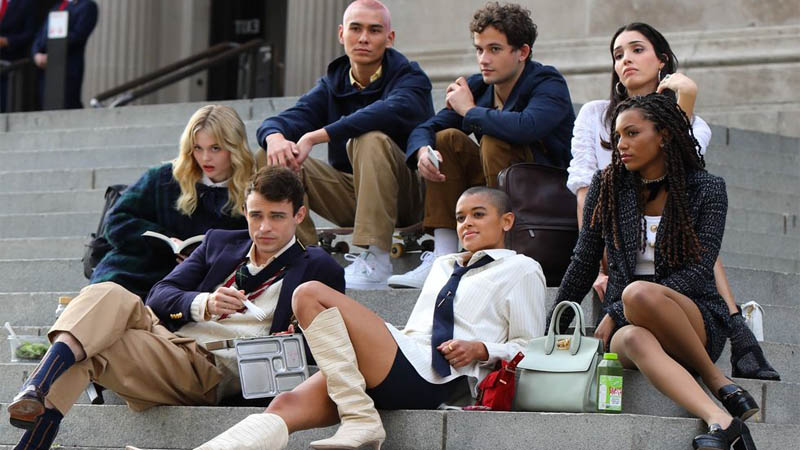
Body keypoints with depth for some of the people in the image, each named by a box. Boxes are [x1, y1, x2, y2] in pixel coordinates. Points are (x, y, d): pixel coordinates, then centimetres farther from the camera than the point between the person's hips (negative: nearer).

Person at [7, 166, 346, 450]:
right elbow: (160, 296, 12)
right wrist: (204, 304, -10)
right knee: (108, 296, -28)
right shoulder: (219, 242, 24)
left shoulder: (318, 269, 12)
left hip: (214, 375, -5)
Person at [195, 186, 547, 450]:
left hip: (428, 378, -7)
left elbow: (530, 346, 9)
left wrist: (481, 349, -7)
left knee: (311, 295, -22)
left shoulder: (521, 270, 16)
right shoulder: (443, 266, 37)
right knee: (287, 406, -19)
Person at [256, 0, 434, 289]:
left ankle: (376, 262, -35)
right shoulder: (333, 84, 9)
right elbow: (287, 119, -5)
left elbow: (393, 111, -32)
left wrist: (315, 136, -38)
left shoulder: (410, 78, -8)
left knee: (371, 140, -34)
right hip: (350, 195, 5)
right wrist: (274, 136, -33)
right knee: (275, 159, -12)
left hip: (403, 195, -5)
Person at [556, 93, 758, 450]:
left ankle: (719, 383, -22)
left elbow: (698, 272, -8)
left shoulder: (706, 190, 1)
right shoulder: (606, 187, 10)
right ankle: (720, 421, -54)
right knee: (635, 340, -38)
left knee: (639, 294, -38)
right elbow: (583, 265, 16)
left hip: (697, 320, -1)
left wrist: (618, 312, -14)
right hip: (625, 322, 2)